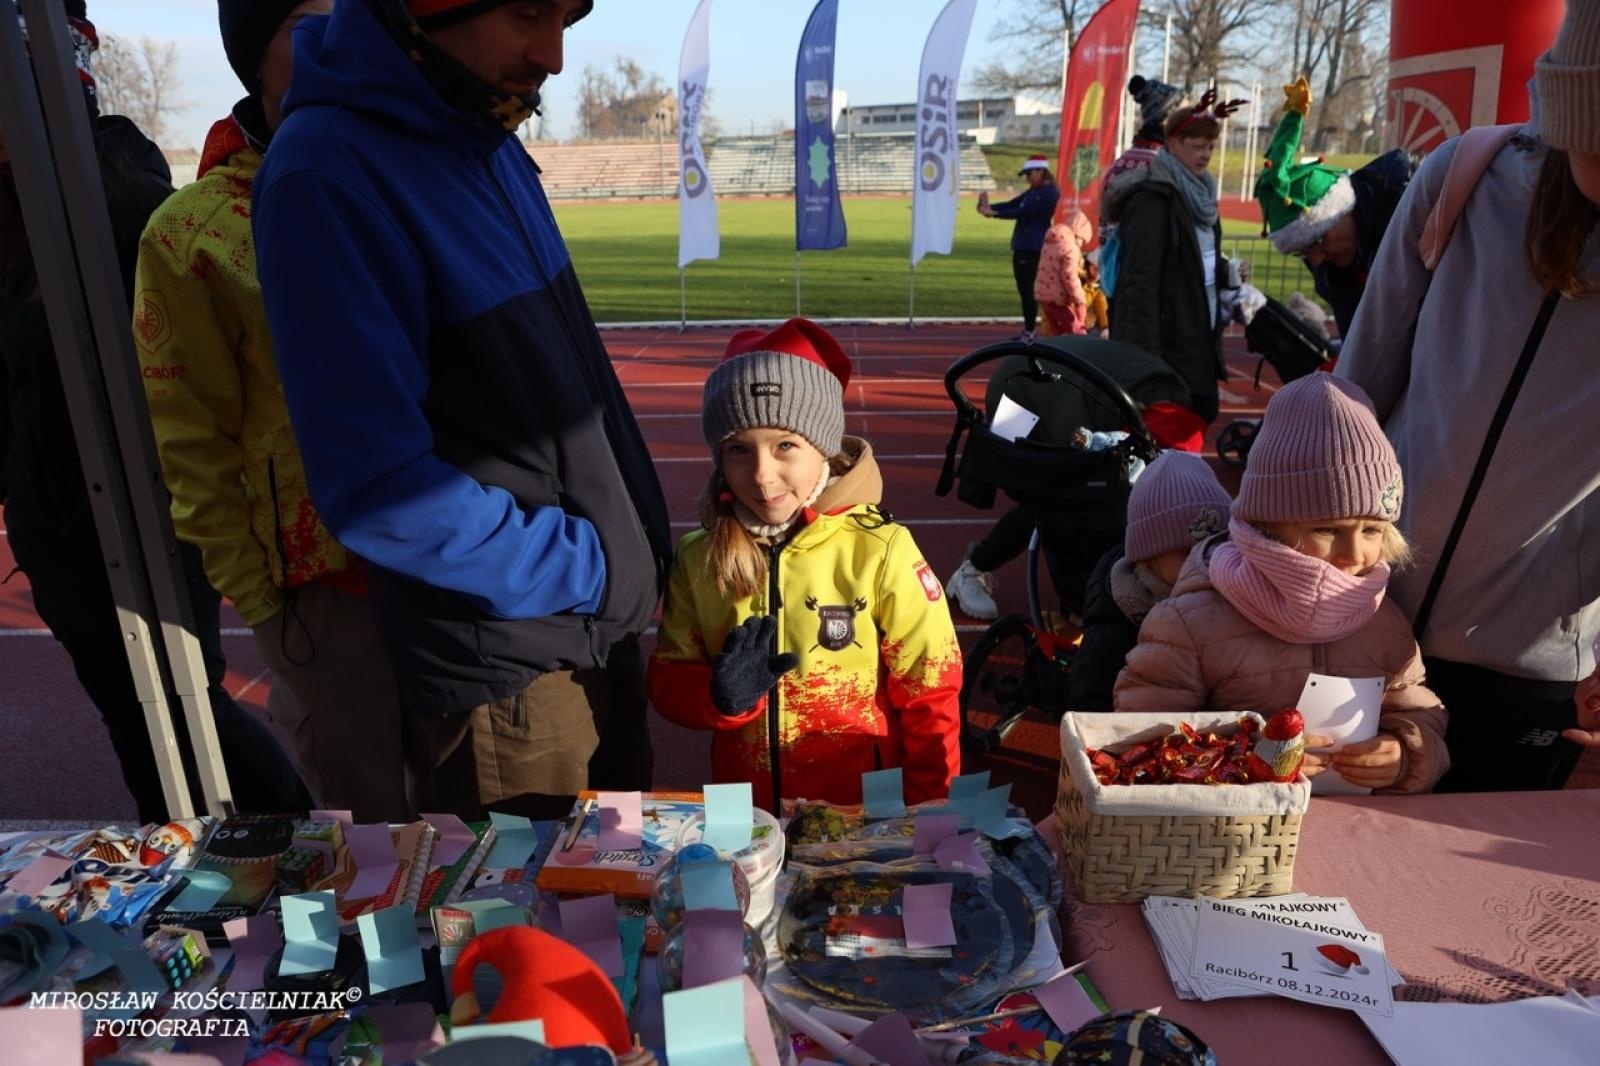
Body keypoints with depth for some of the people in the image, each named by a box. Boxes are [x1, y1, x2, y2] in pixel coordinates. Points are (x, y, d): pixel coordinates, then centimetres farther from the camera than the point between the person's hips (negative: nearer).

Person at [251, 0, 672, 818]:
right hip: (503, 661, -7)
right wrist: (587, 570, -16)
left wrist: (645, 536, 6)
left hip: (603, 618, 7)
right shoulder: (329, 174, -21)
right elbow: (376, 488, -24)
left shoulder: (486, 137, 4)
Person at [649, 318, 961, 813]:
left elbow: (930, 692, -8)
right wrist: (722, 697, -19)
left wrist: (927, 812, -6)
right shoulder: (698, 559, -5)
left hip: (866, 812, -3)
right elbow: (668, 679, 0)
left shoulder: (881, 551, -14)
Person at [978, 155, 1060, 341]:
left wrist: (993, 213, -20)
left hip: (1032, 249, -9)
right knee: (1024, 290, 12)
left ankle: (1029, 332, -4)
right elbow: (1011, 204, 13)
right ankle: (1027, 331, 18)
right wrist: (989, 206, -4)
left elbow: (1022, 212, -19)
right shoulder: (1033, 192, 17)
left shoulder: (1048, 193, -12)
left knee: (1027, 290, -8)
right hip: (1022, 247, 9)